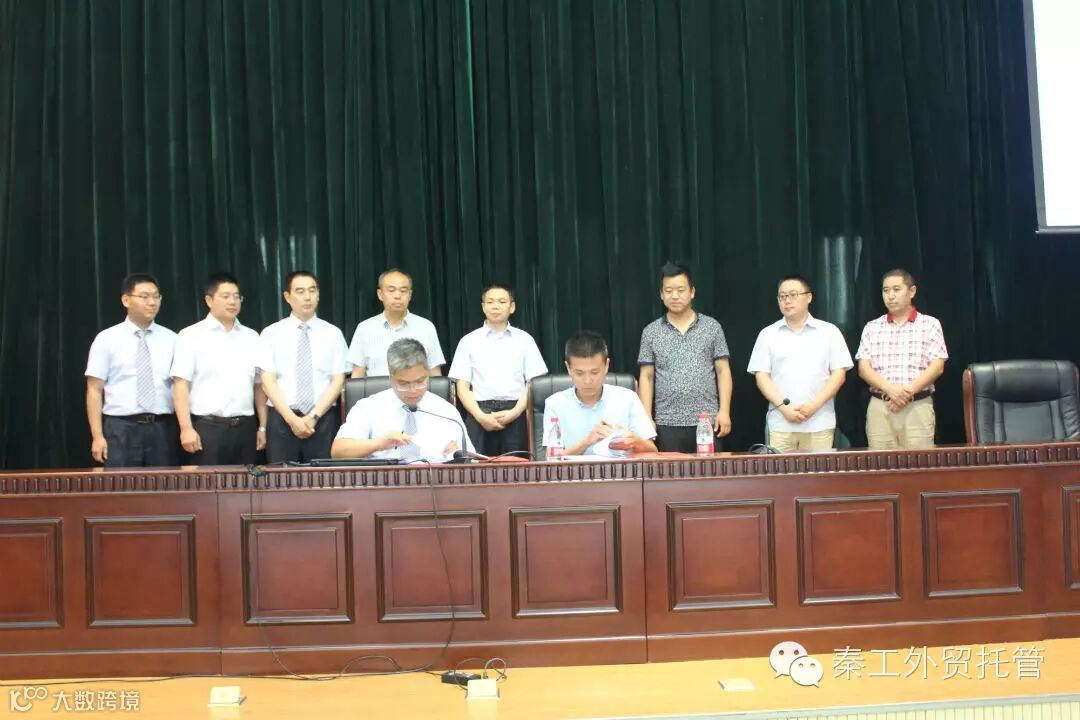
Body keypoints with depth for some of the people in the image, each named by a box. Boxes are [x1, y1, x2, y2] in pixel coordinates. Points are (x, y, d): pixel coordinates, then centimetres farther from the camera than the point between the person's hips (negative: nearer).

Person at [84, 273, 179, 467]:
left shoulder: (171, 339, 8)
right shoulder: (106, 339, 2)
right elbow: (94, 390, 0)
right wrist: (97, 436, -7)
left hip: (162, 429, 2)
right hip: (121, 429, -2)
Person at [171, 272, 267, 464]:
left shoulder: (252, 338, 12)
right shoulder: (191, 336, -1)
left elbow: (259, 385, 12)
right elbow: (181, 385, -6)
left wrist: (263, 427, 9)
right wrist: (186, 428, -14)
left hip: (245, 428, 4)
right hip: (207, 428, -4)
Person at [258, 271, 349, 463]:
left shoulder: (333, 333, 5)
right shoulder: (271, 334, 4)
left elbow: (338, 380, 0)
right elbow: (267, 381, -2)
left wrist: (314, 416, -11)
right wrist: (292, 418, -12)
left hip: (324, 420, 0)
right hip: (281, 420, 0)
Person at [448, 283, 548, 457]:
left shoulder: (524, 339, 12)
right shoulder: (468, 341, 11)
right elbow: (463, 387, 6)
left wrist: (515, 412, -9)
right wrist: (481, 416, -10)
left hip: (515, 415, 0)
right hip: (480, 414, 0)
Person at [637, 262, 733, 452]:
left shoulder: (712, 327, 6)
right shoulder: (651, 332, 7)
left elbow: (723, 371, 4)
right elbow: (646, 377, 6)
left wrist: (724, 411, -5)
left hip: (707, 421, 0)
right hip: (667, 424, 0)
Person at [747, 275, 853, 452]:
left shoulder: (829, 331, 7)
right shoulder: (767, 334, 9)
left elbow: (839, 373, 2)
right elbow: (761, 376, 3)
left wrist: (814, 405, -10)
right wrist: (783, 407, -10)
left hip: (819, 424, 0)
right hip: (780, 424, 1)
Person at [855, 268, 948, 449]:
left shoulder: (930, 324, 7)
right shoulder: (872, 328, 12)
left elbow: (937, 367, -2)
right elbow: (863, 368, 3)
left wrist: (908, 391, -15)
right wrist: (890, 389, -14)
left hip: (918, 407, -2)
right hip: (879, 407, 2)